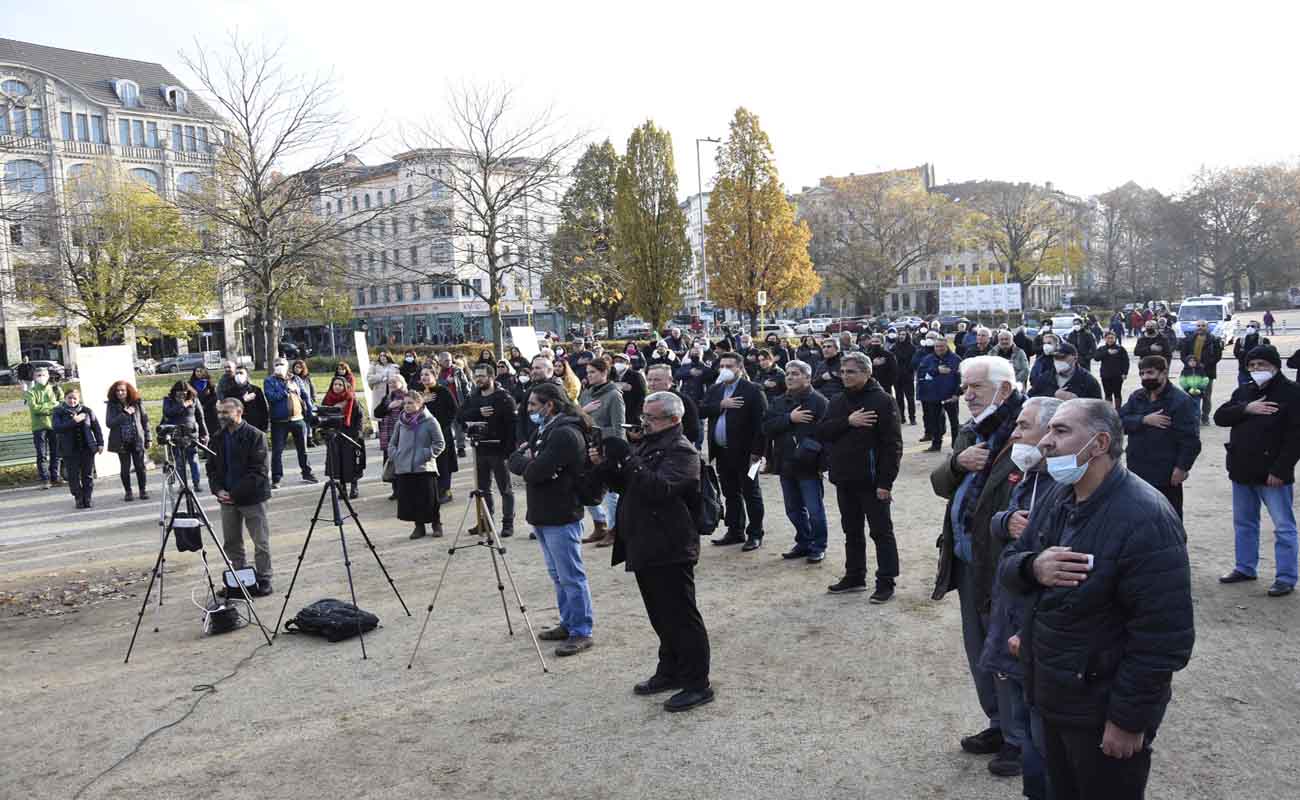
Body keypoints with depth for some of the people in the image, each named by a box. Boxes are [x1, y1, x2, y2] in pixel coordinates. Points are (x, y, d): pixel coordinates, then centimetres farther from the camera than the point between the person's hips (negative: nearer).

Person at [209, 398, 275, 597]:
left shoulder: (255, 436, -10)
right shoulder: (217, 437, 8)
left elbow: (258, 471, -14)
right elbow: (211, 467, 12)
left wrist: (236, 493, -19)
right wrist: (218, 490, -6)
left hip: (252, 497, -6)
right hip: (227, 498, 6)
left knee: (261, 542, 0)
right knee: (231, 542, 11)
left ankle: (263, 580, 11)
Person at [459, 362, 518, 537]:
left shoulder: (504, 398, -9)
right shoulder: (473, 397, 11)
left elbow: (511, 425, -15)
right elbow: (462, 416, -1)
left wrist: (510, 450, -21)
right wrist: (478, 412, -17)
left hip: (499, 450, -6)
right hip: (480, 449, 6)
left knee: (505, 489, 3)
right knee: (483, 488, 14)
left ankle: (508, 523, 8)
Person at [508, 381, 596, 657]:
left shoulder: (565, 434, -17)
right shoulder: (545, 430, 15)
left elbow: (536, 472, -23)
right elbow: (514, 460, 12)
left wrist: (524, 461, -3)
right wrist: (526, 458, -9)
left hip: (561, 517, -10)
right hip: (542, 515, 10)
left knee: (571, 577, -4)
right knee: (558, 575, 17)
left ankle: (582, 632, 3)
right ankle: (568, 624, 27)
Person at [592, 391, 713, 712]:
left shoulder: (681, 451, -13)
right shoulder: (645, 444, 16)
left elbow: (660, 489, -28)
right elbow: (622, 486, 20)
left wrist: (628, 460, -28)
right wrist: (605, 465, 1)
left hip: (670, 551, -9)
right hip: (645, 549, 10)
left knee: (681, 617, -2)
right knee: (661, 617, 20)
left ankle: (697, 685, 8)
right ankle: (670, 671, 33)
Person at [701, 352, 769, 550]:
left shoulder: (752, 390, -8)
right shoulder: (715, 390, 13)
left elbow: (761, 421, -13)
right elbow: (701, 411, 1)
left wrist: (756, 451, -17)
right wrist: (721, 405, -14)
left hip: (744, 452, -6)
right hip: (722, 452, 6)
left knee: (751, 494, 3)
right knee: (730, 495, 14)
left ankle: (755, 534, 11)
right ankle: (735, 532, 24)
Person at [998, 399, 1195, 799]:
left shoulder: (1146, 520, -24)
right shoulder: (1056, 499, 2)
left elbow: (1163, 638, -24)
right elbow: (1008, 565, 6)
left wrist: (1128, 721, -19)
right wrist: (1033, 567, -18)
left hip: (1103, 712, -7)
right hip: (1052, 695, 8)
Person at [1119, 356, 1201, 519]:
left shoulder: (1181, 400, -11)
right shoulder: (1136, 397, 8)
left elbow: (1190, 439, -15)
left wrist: (1182, 467, -19)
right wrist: (1144, 420, -19)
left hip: (1167, 476, -6)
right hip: (1138, 472, 6)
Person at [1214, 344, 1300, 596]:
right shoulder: (1244, 391, 11)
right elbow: (1220, 417, 2)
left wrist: (1280, 470, -20)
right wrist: (1246, 410, -15)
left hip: (1273, 474, -7)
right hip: (1242, 471, 7)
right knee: (1244, 523, 16)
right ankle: (1245, 568, 28)